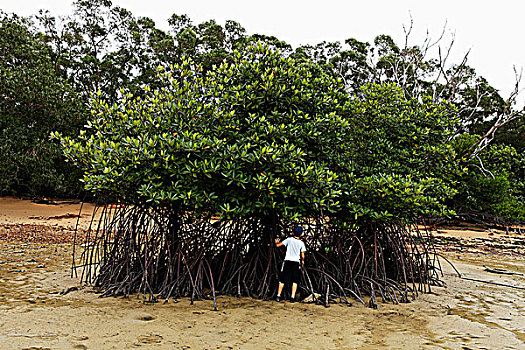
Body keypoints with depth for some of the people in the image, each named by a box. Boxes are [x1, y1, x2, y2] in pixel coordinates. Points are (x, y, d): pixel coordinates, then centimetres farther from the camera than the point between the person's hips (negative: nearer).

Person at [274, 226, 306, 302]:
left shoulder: (289, 239, -1)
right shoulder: (301, 243, 0)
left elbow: (278, 245, -1)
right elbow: (302, 255, -1)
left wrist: (276, 242, 21)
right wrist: (302, 261, 19)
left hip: (287, 261, 0)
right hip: (296, 262, 0)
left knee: (282, 280, 9)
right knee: (295, 281, 9)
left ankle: (278, 296, 10)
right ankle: (292, 297, 3)